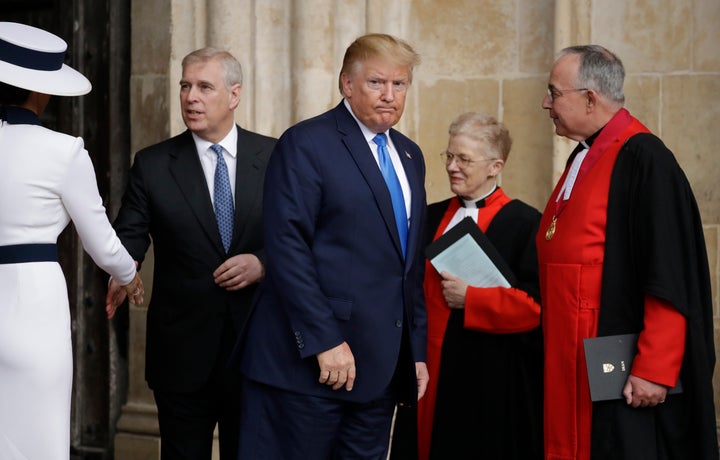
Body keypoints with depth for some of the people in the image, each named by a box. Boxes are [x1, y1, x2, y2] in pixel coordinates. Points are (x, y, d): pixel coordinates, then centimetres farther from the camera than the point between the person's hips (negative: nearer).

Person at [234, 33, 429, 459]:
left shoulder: (410, 155, 17)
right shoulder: (305, 144, -6)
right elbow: (287, 249, -14)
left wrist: (417, 351, 14)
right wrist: (325, 342, -19)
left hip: (381, 369, 7)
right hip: (306, 363, -7)